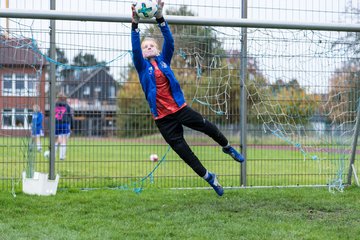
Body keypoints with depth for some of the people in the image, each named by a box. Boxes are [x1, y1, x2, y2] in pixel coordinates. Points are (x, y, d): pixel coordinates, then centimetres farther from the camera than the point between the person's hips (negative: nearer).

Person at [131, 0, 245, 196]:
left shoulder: (164, 60, 5)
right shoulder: (142, 66, 0)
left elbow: (169, 41, -9)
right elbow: (135, 49, -16)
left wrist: (160, 19, -22)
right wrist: (135, 24, -29)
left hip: (180, 108, 1)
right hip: (163, 118, -1)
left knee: (207, 127, -2)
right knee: (182, 150, 3)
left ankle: (227, 147, 30)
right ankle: (209, 177, 19)